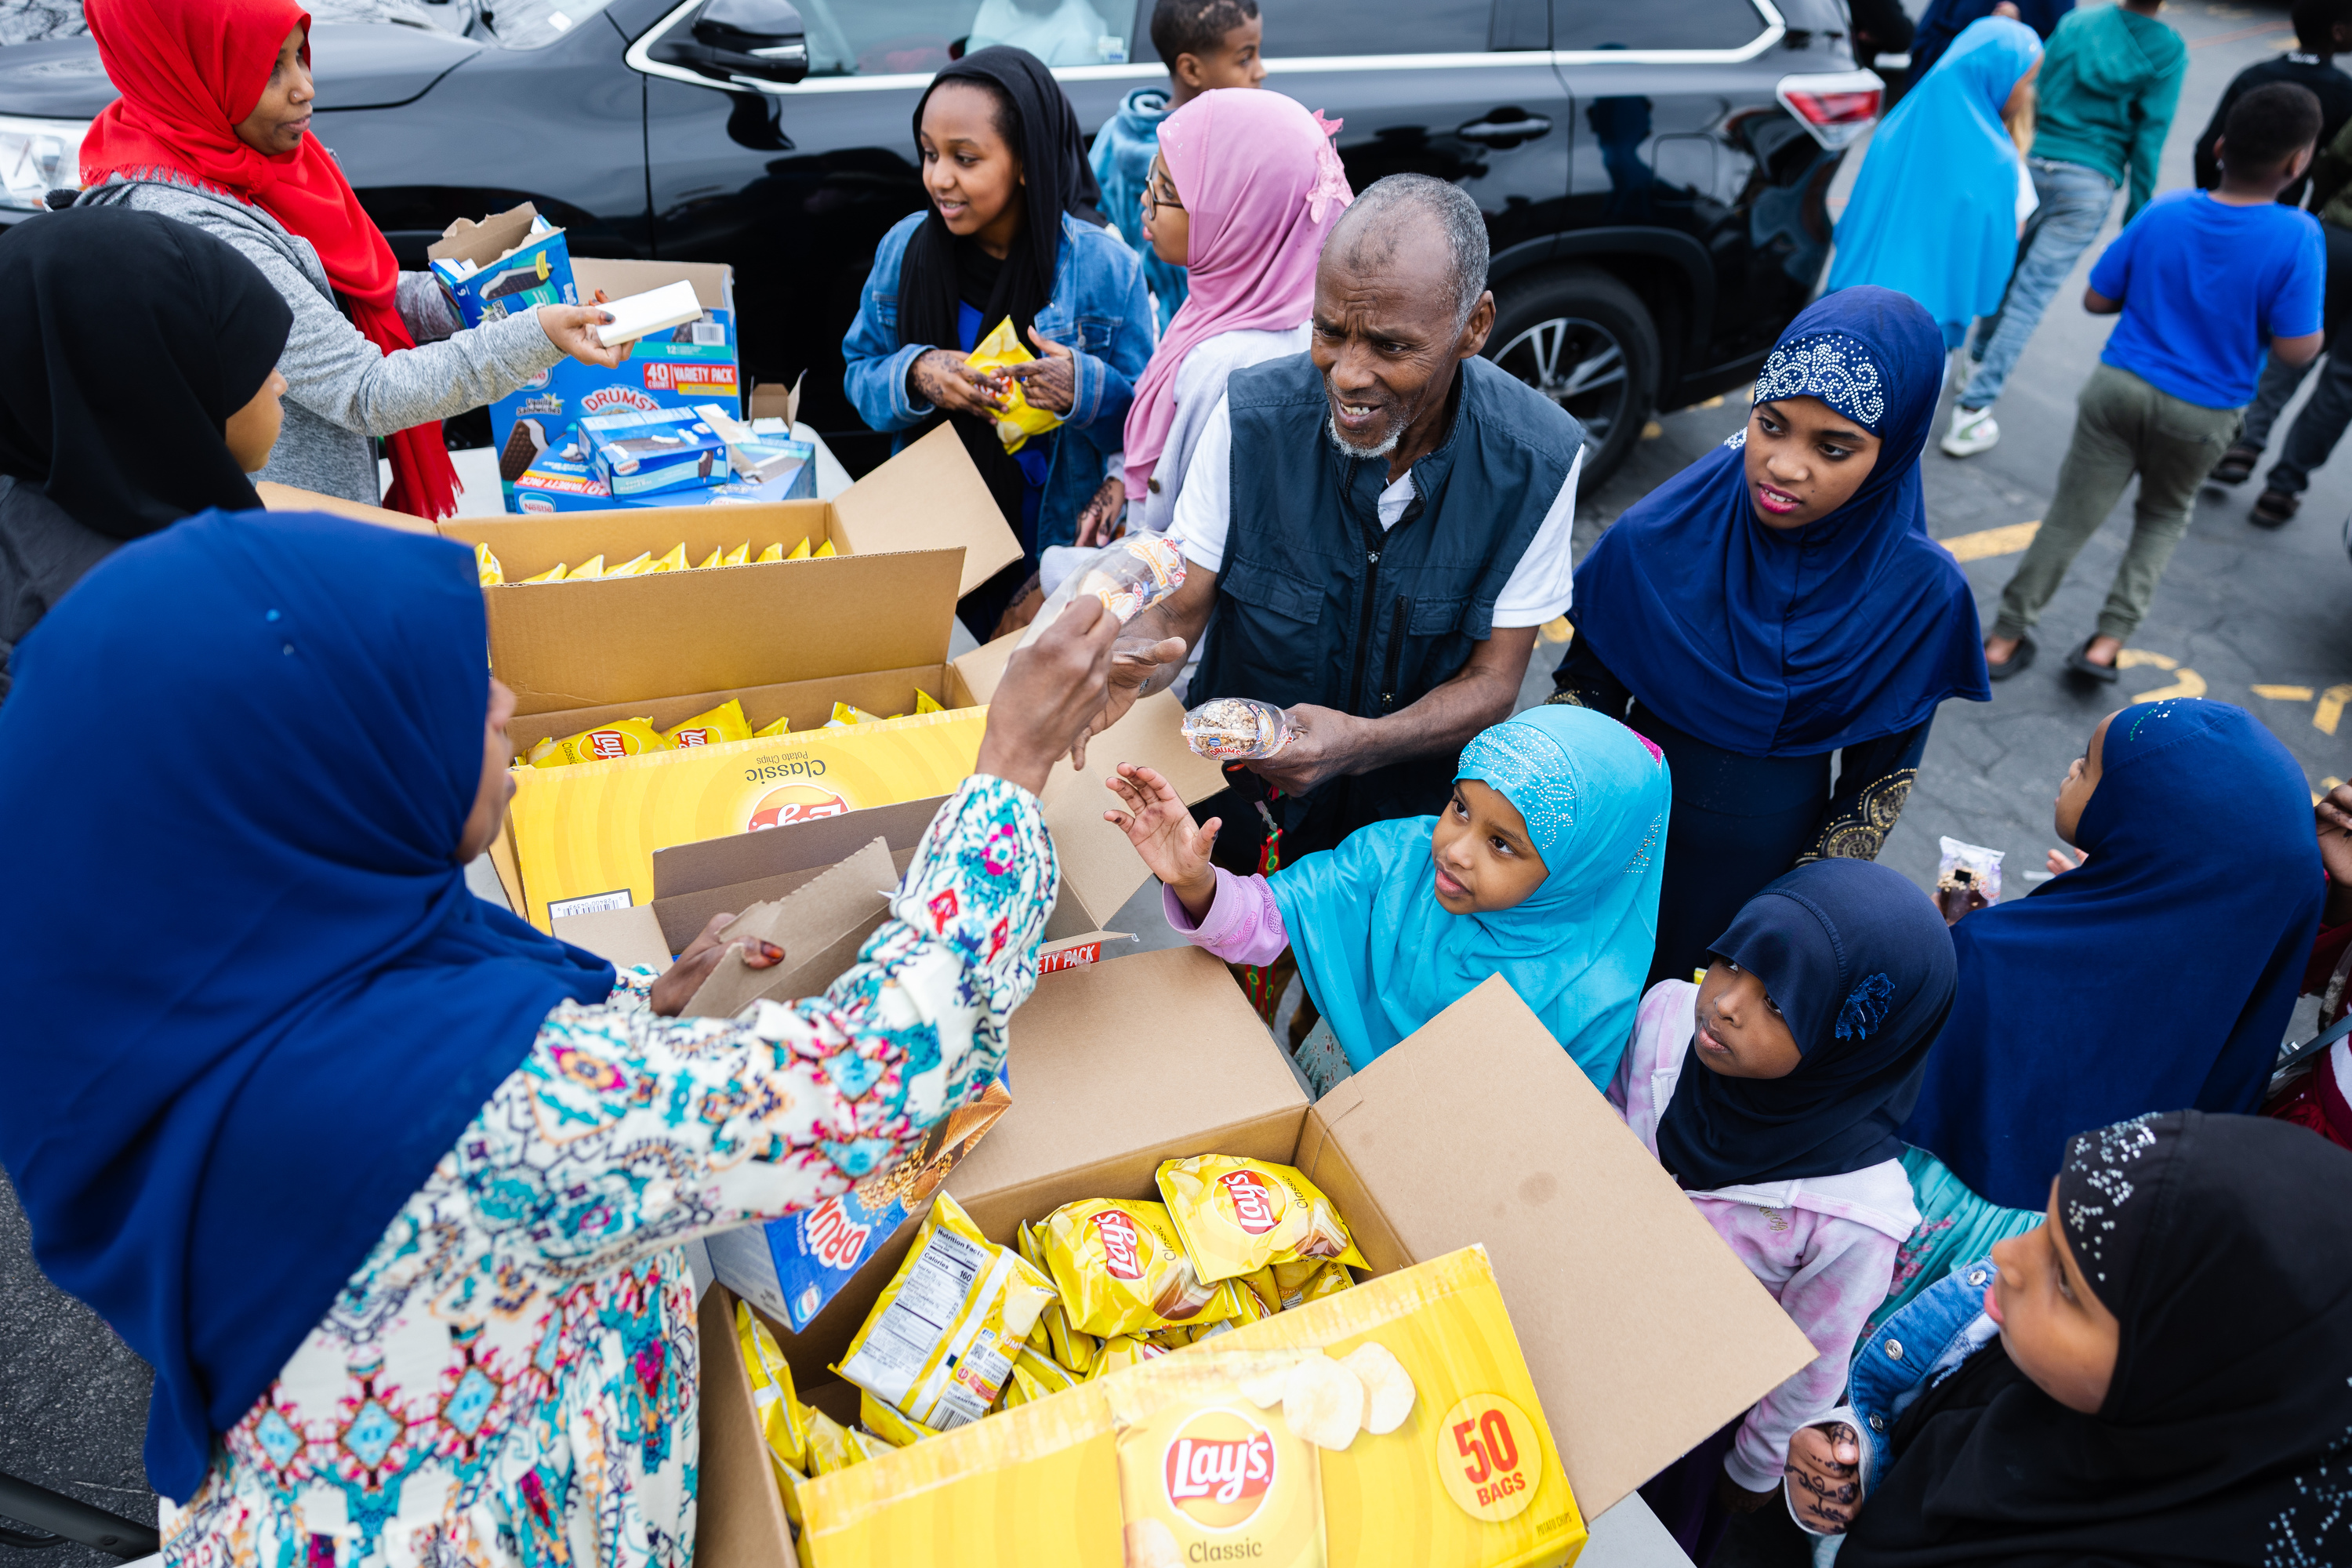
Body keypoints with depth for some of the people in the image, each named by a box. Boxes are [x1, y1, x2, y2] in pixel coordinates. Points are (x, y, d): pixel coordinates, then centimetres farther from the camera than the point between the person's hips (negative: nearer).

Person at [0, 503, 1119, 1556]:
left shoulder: (206, 976, -13)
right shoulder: (480, 1101, -39)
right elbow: (873, 1065, -34)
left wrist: (641, 1011, -5)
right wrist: (1009, 768, -25)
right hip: (492, 1529, -7)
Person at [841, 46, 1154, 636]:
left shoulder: (1103, 265, -12)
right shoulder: (905, 247, -4)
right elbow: (860, 374, 4)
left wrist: (1084, 388, -28)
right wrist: (914, 375, -19)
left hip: (1056, 542, -2)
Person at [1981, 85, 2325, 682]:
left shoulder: (2162, 212, -6)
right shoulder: (2296, 237, -15)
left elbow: (2097, 299, 2)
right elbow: (2296, 348, -13)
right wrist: (2314, 318, 5)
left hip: (2120, 385, 1)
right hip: (2203, 415, -1)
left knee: (2070, 515, 8)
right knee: (2163, 517, 22)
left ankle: (2005, 638, 13)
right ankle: (2108, 640, 13)